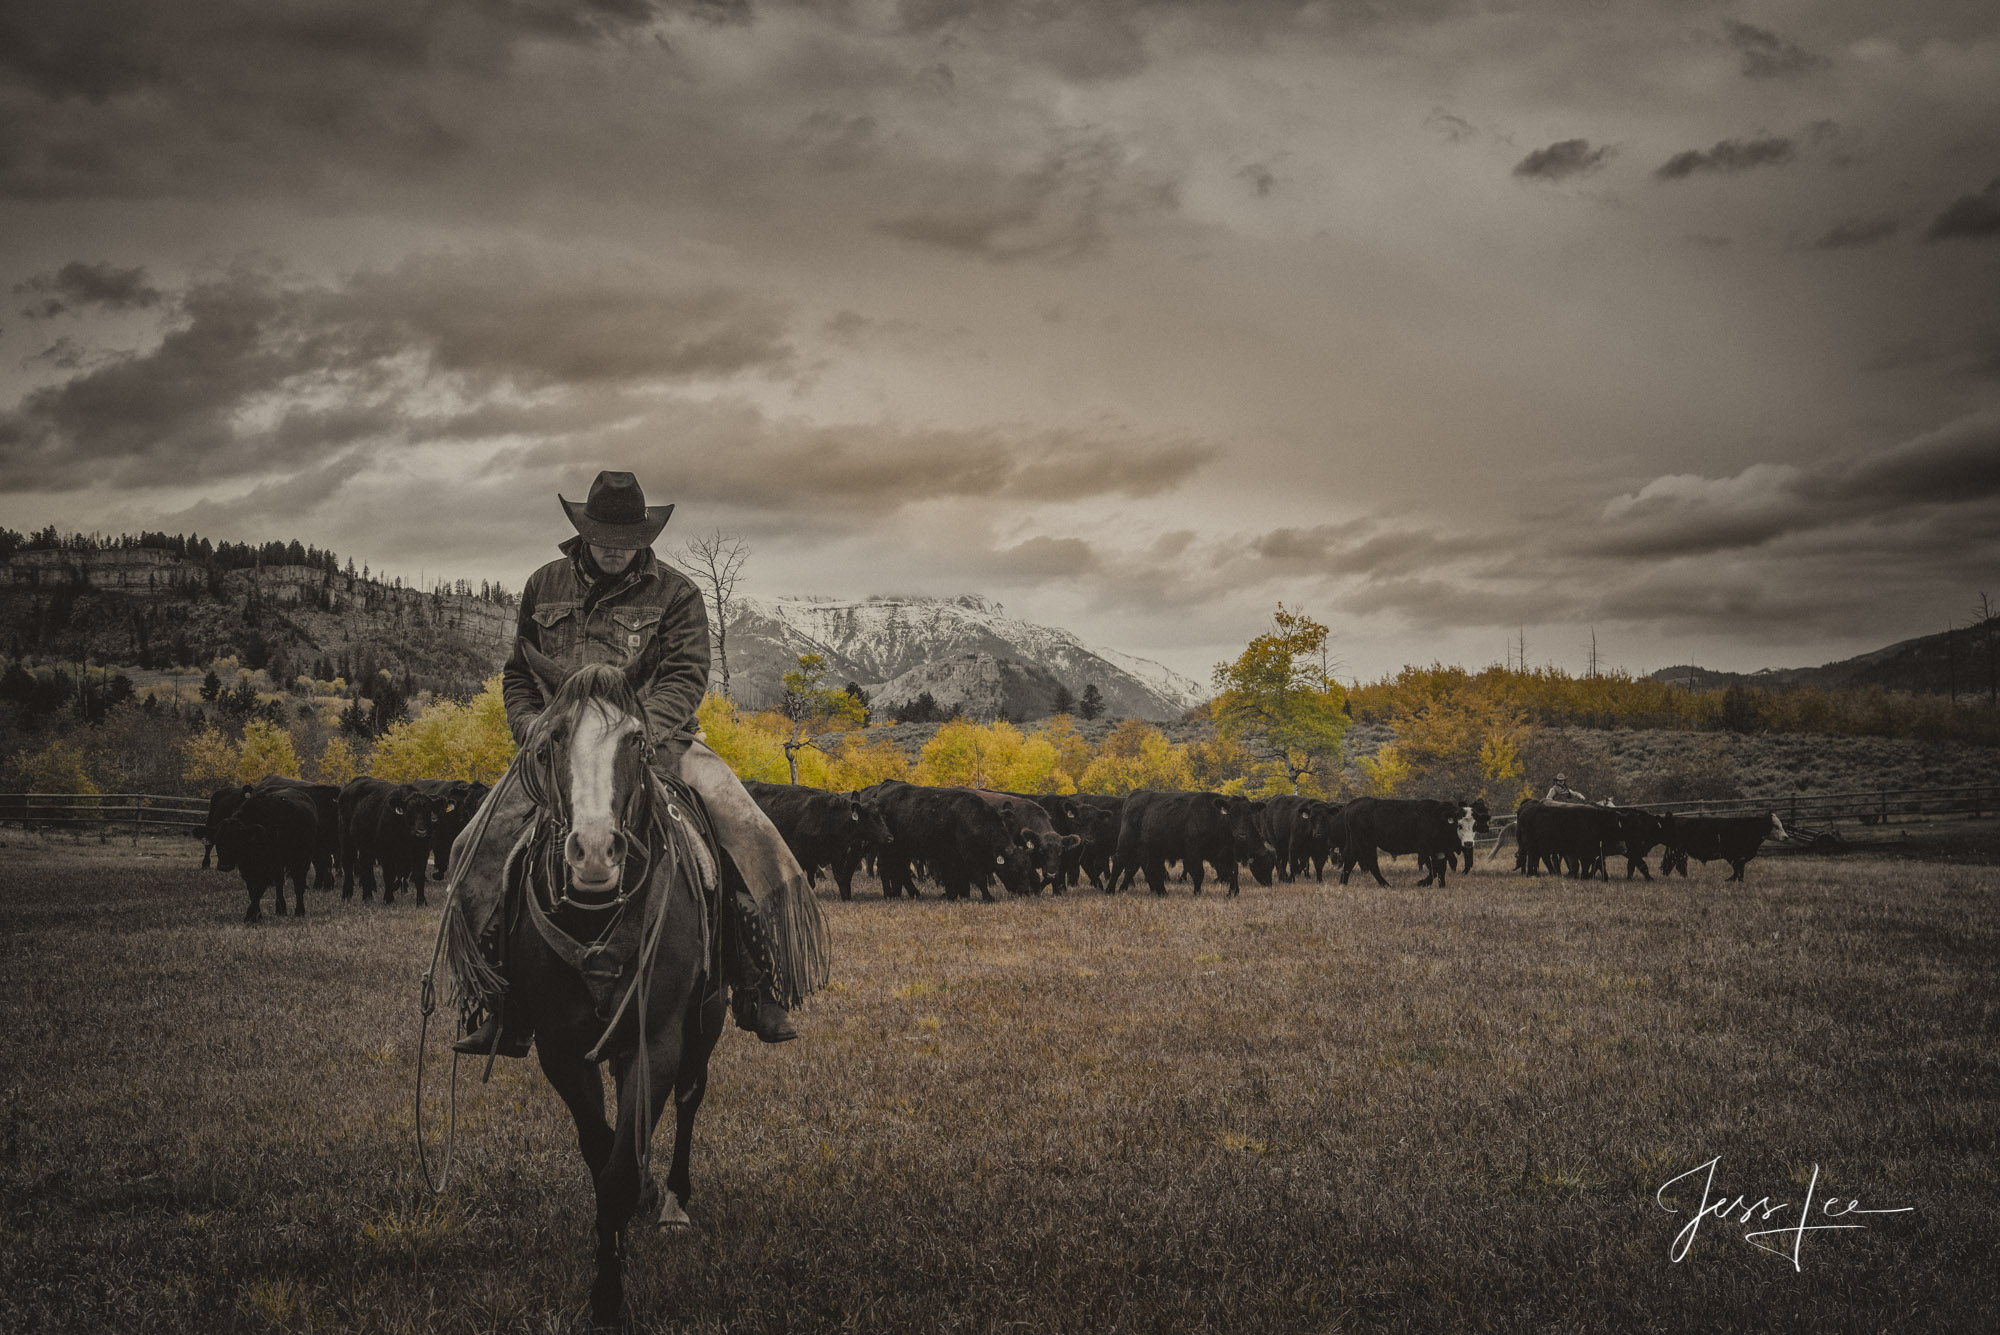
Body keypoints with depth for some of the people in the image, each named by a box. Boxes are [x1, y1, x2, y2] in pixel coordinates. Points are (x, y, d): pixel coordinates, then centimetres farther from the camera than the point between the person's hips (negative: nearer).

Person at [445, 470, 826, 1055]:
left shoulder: (675, 593, 3)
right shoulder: (545, 588, 12)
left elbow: (685, 678, -7)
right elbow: (518, 674, 19)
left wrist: (640, 733, -24)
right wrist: (530, 726, -1)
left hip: (655, 741, -2)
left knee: (744, 829, -23)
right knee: (482, 849, -16)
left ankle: (757, 989, -13)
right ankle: (506, 1010, -3)